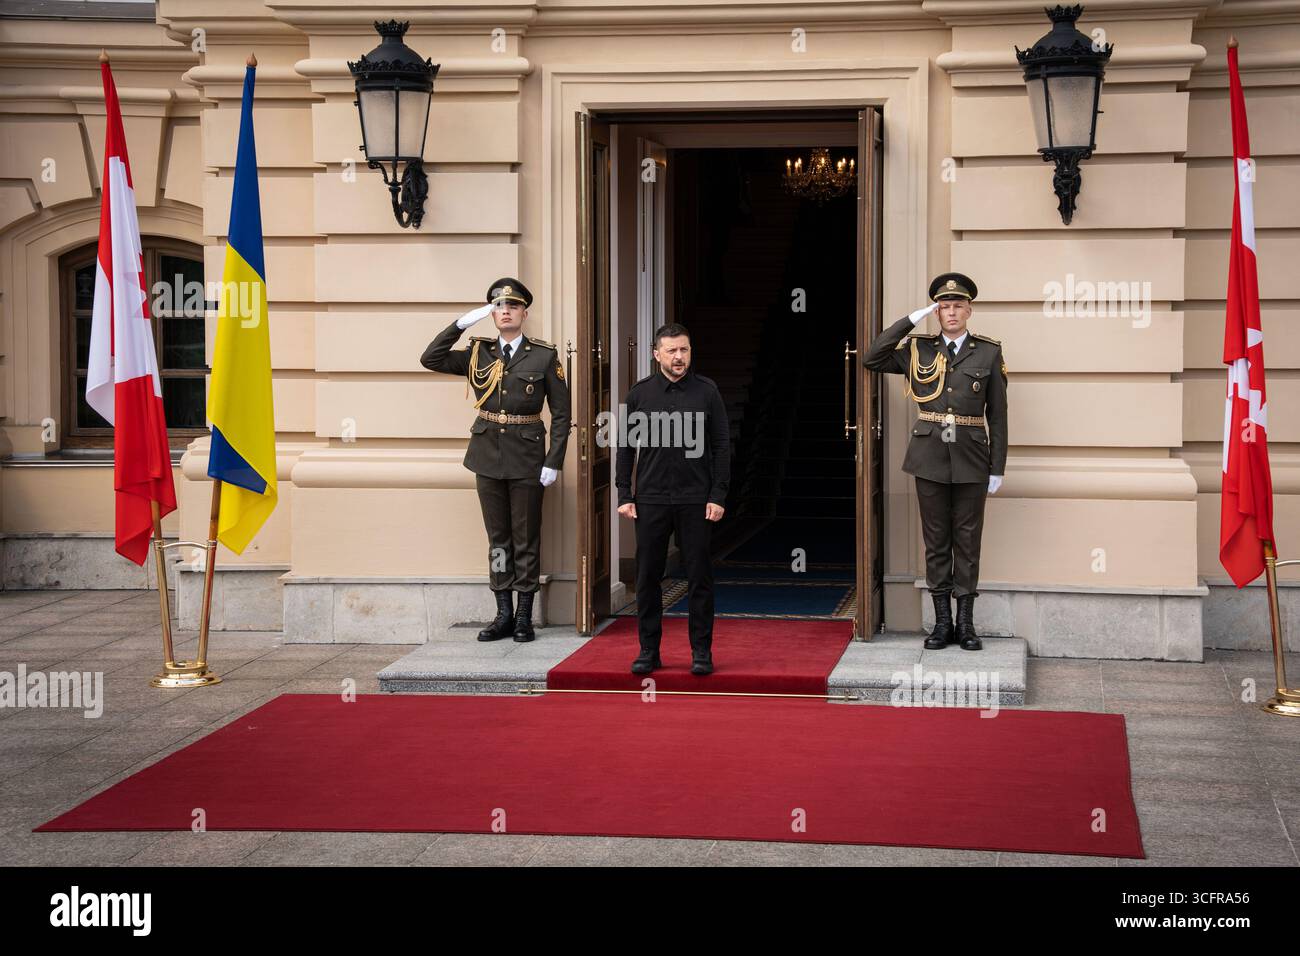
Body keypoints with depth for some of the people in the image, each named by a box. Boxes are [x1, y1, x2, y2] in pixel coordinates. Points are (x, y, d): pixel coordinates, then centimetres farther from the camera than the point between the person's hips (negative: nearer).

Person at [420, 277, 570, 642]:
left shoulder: (544, 356, -2)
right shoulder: (479, 354, 6)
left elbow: (561, 413, -2)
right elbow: (430, 358, -3)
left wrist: (553, 462, -9)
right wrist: (461, 323, -10)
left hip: (527, 459, -3)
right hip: (488, 456, 3)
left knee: (526, 539, 3)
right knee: (497, 538, 8)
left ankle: (524, 617, 10)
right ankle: (504, 615, 14)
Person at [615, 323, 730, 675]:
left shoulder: (706, 391, 2)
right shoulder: (639, 393, 5)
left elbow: (721, 446, 2)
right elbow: (626, 447, 8)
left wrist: (718, 496, -5)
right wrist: (624, 495, 1)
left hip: (695, 501, -1)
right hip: (650, 500, 1)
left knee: (699, 577, 3)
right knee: (647, 577, 5)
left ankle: (701, 652, 11)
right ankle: (648, 650, 15)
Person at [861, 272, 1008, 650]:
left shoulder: (989, 352, 2)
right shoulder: (917, 349, 5)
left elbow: (997, 414, 2)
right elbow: (871, 360, -6)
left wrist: (998, 468, -1)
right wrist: (911, 320, -7)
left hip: (971, 457, -1)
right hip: (929, 455, 1)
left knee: (968, 539, 4)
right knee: (936, 539, 5)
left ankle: (966, 623, 11)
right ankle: (942, 622, 12)